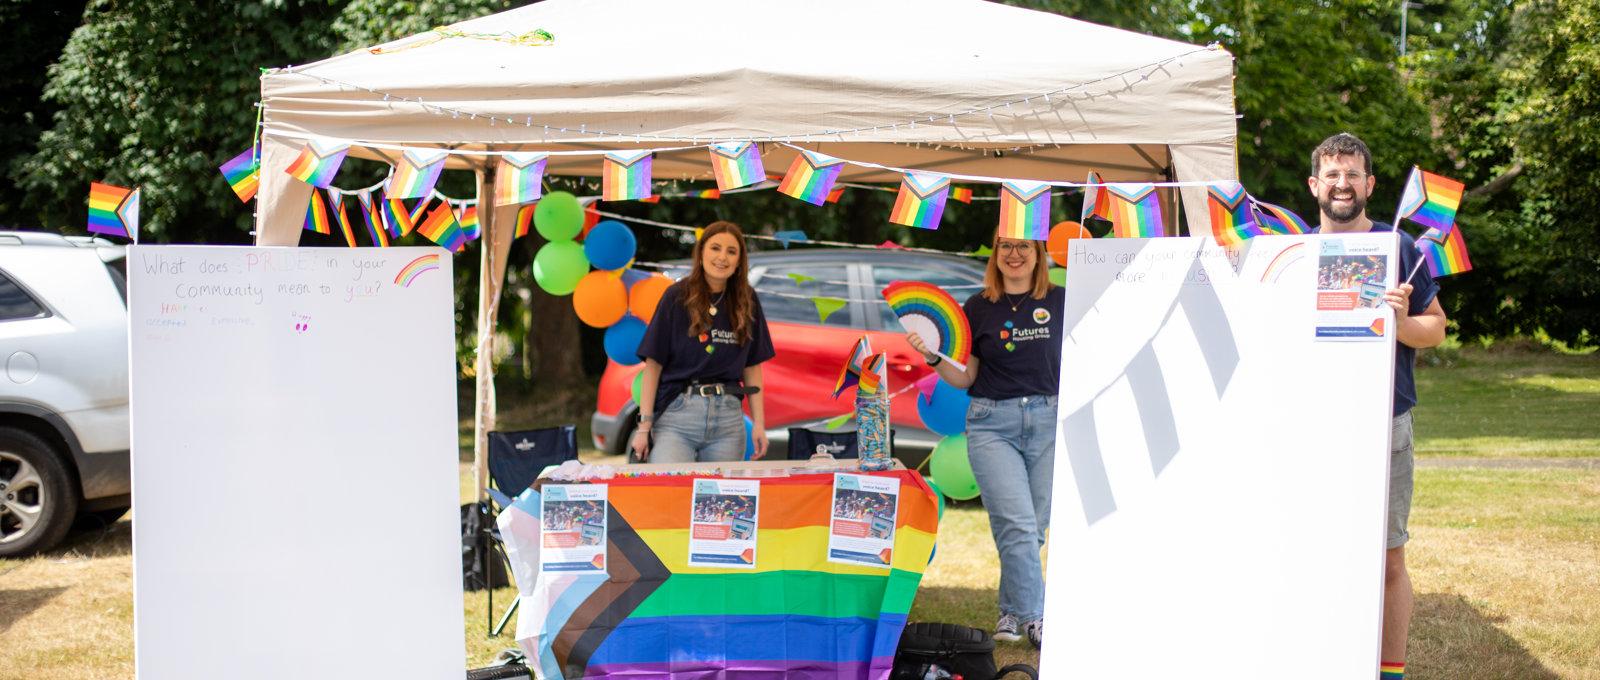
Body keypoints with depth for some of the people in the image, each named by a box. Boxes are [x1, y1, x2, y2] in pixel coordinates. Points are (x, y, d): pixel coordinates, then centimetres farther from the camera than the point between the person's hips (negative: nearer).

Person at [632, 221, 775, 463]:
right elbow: (653, 364, -3)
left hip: (728, 417, 3)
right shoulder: (677, 297, -1)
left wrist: (759, 424, 6)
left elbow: (752, 366, 13)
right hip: (677, 416, -3)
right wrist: (644, 426, -7)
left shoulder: (746, 302, 10)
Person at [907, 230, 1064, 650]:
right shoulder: (979, 308, 5)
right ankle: (1034, 618, -7)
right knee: (1016, 524, -12)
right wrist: (933, 357, -9)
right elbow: (964, 378, 6)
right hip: (992, 425, -1)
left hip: (1049, 422, 1)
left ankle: (1011, 612, 20)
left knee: (1033, 526, 5)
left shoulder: (1059, 301, 6)